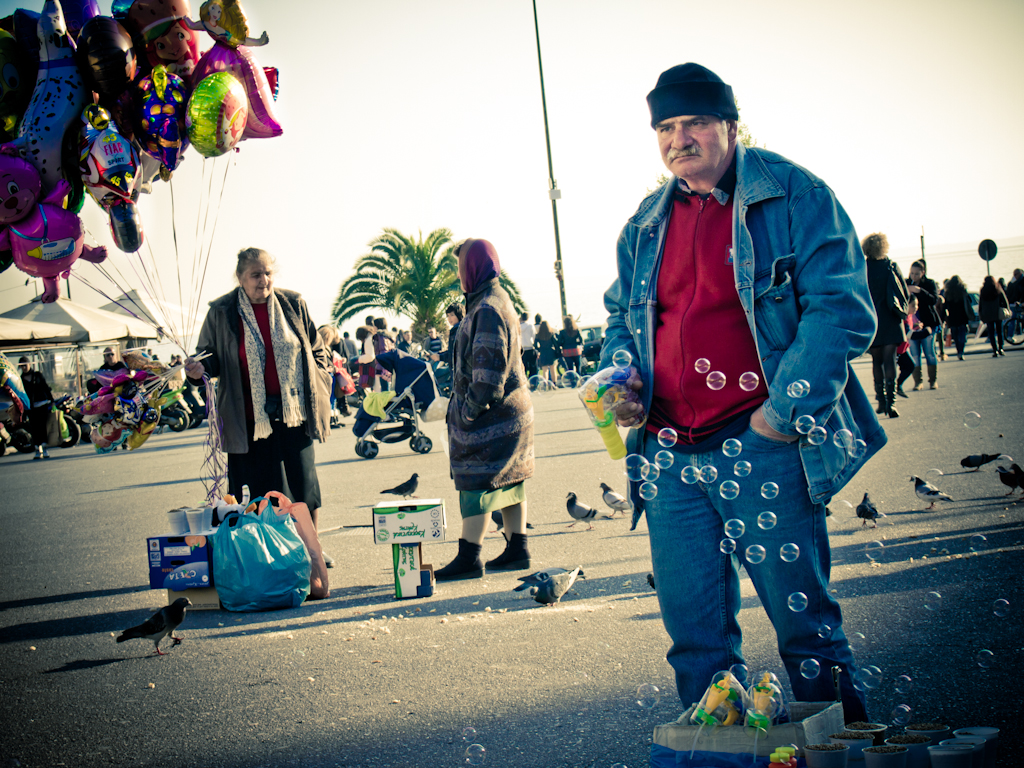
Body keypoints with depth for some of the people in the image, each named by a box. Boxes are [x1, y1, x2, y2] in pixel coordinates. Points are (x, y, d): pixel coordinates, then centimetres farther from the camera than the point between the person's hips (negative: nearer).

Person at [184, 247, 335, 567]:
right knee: (259, 493, -1)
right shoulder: (222, 313, -1)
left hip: (295, 413, 2)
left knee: (305, 485, 6)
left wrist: (319, 390, 7)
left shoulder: (293, 305, 5)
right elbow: (211, 357, 7)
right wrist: (199, 369, -15)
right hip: (251, 419, -2)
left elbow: (317, 351, 14)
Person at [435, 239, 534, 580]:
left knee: (477, 483, -8)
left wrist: (471, 408, -19)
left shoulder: (487, 308, -17)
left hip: (491, 414, -10)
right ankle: (517, 549, 17)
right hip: (511, 409, 10)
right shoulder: (498, 300, 16)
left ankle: (469, 557, -6)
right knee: (508, 481, 13)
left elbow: (489, 364, -22)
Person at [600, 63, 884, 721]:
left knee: (804, 621, 1)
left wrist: (787, 409, -16)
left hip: (763, 445, -5)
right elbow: (621, 317, 27)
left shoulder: (793, 196, -4)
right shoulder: (646, 227, 14)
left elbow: (843, 308, -11)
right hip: (670, 455, 6)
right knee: (693, 625, 10)